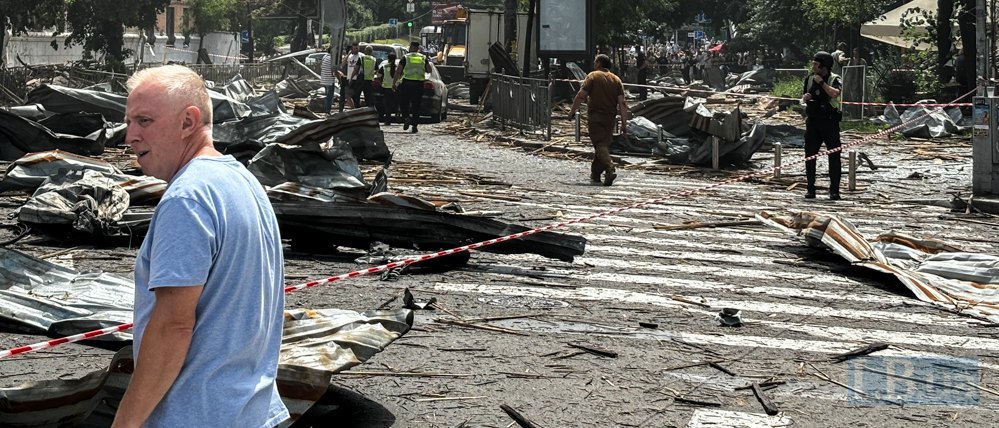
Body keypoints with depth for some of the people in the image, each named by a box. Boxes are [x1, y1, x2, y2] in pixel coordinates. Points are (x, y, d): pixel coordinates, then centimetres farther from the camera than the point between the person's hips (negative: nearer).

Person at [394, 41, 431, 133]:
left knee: (403, 103, 8)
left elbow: (398, 71, -3)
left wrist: (394, 82, 3)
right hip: (419, 84, 3)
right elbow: (429, 70, 4)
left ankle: (406, 117, -17)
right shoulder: (423, 58, 9)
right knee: (416, 105, 7)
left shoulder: (405, 57, 1)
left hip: (407, 84, -2)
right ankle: (414, 125, 3)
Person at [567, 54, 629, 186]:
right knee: (604, 145, 14)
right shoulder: (616, 80, 9)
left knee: (600, 145, -10)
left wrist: (572, 111, 1)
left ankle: (610, 169, -30)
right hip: (610, 117, 5)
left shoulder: (593, 76, -2)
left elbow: (581, 95, -10)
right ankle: (595, 174, 22)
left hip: (595, 116, -5)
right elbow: (622, 103, 2)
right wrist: (624, 123, 2)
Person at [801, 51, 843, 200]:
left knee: (834, 156, -4)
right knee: (810, 155, 4)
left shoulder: (835, 79, -5)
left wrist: (821, 82, -18)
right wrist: (805, 98, -4)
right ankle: (810, 189, 11)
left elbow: (834, 93, -26)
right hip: (812, 121, 5)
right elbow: (803, 99, 18)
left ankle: (834, 190, 0)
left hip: (829, 121, -4)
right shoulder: (810, 79, 10)